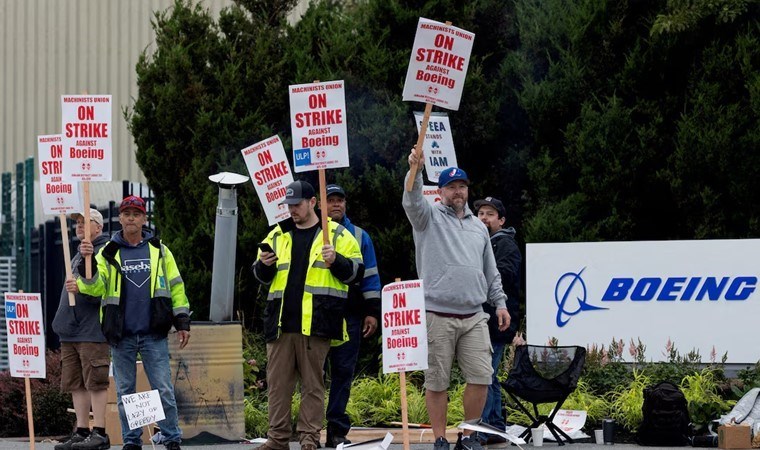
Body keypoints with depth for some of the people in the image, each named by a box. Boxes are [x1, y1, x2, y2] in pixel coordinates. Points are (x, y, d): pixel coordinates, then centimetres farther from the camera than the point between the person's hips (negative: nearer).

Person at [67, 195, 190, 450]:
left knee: (164, 390, -4)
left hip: (154, 334, -1)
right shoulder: (108, 253, 7)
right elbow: (96, 287, -5)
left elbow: (176, 287, 9)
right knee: (125, 392, 6)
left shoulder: (159, 250, 8)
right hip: (121, 335, 1)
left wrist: (182, 322, 3)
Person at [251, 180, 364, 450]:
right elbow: (261, 277, 21)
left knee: (313, 383, -1)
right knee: (278, 382, 3)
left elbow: (355, 272, 3)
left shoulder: (338, 235, 6)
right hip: (281, 323, 4)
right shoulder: (277, 235, 17)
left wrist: (336, 261, -15)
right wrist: (264, 265, -1)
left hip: (316, 324, -4)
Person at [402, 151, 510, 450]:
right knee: (437, 381, 0)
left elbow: (491, 272, 23)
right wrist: (415, 171, -36)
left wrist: (500, 303, 14)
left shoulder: (478, 226, 19)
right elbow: (412, 202, -19)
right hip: (438, 317, -4)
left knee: (480, 377, -2)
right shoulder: (430, 218, 5)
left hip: (474, 317, 4)